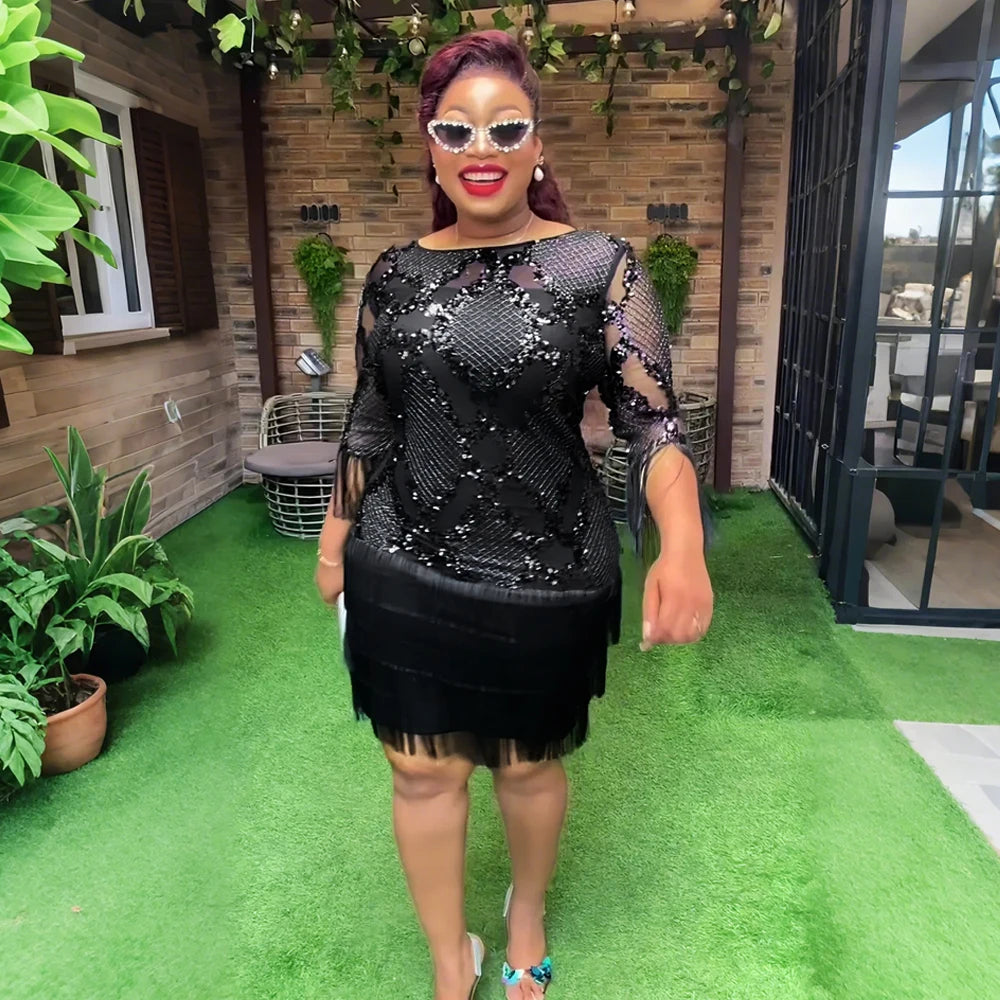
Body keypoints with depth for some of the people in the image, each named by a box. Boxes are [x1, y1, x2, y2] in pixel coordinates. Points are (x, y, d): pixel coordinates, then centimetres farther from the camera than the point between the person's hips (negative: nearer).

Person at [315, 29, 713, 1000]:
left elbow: (652, 421, -10)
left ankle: (528, 916, 50)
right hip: (405, 573, 3)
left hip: (547, 581, -2)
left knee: (528, 766, 17)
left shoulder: (599, 267, -6)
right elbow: (371, 420, 12)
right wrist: (334, 535, 17)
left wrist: (682, 543, -27)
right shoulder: (395, 273, 4)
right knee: (424, 773, 11)